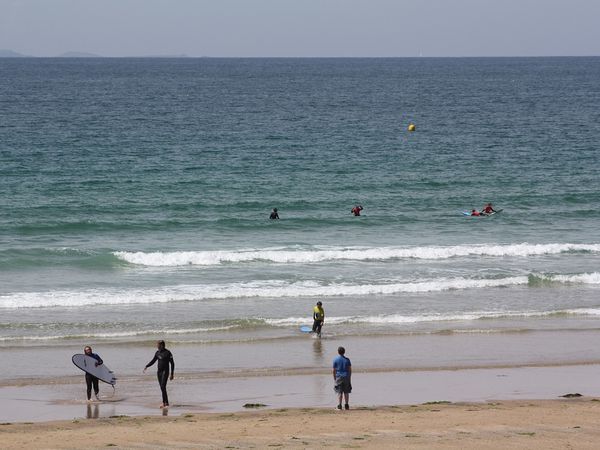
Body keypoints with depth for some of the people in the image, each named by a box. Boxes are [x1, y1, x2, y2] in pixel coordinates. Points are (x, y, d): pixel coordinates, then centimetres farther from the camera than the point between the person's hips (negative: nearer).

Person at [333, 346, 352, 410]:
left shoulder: (335, 360, -3)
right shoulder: (347, 360, 3)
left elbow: (334, 370, -3)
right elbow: (350, 369, 3)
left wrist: (334, 378, 4)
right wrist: (349, 378, 10)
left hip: (338, 377, -2)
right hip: (346, 376, 2)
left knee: (339, 392, -1)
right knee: (346, 392, 8)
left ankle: (339, 405, -7)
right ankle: (346, 405, 7)